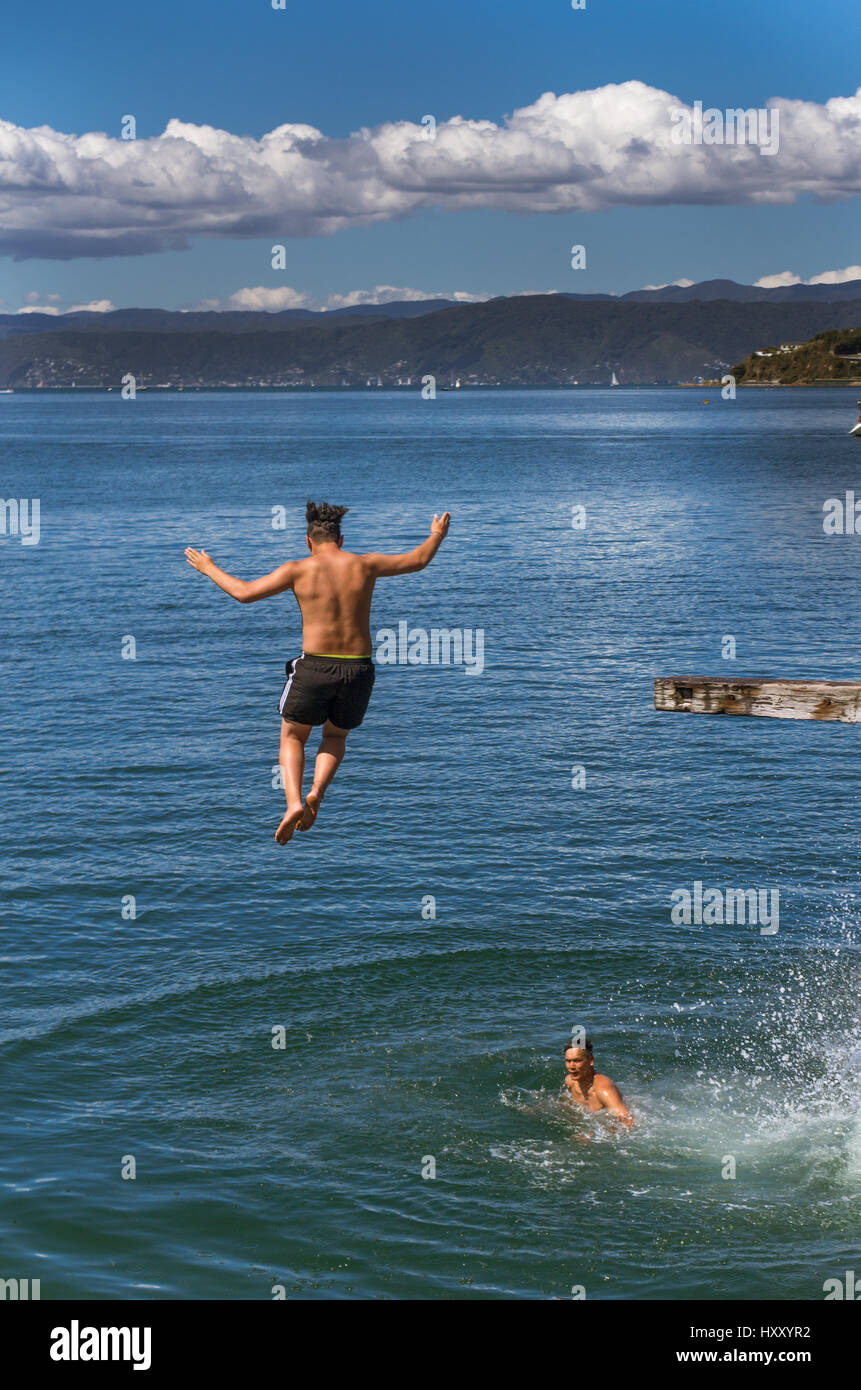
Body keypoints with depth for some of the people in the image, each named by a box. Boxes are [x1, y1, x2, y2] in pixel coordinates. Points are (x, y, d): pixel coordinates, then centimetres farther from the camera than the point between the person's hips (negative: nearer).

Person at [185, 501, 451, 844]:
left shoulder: (299, 570, -3)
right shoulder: (365, 565, 4)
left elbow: (244, 592, -3)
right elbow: (417, 561, 18)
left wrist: (209, 569, 14)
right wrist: (437, 536, 38)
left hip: (314, 667, -2)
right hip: (358, 669, 2)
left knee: (292, 737, 19)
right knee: (335, 736, 26)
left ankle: (294, 802, -6)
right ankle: (317, 792, -1)